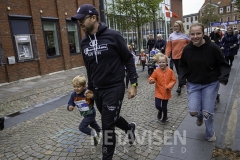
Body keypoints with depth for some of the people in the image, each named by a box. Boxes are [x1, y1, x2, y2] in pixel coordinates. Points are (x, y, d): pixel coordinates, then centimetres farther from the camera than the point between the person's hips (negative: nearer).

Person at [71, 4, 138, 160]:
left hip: (114, 88, -6)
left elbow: (129, 60, -7)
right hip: (97, 90, 6)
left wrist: (133, 83, -11)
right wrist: (90, 87, 21)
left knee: (107, 126, 0)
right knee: (110, 119, 22)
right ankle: (129, 127, 53)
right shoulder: (84, 42, 5)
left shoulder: (113, 36, -12)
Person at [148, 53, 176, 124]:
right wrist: (151, 80, -28)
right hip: (158, 92, 0)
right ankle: (160, 111, 32)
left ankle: (165, 117, 38)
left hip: (166, 92, 0)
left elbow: (173, 80, -2)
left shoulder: (170, 71, -8)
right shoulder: (156, 71, -9)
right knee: (157, 105, -6)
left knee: (164, 107, 10)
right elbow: (151, 78, -4)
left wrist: (169, 86, -17)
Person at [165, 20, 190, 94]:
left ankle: (179, 87, -3)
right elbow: (168, 46, 2)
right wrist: (166, 55, -8)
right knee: (178, 72, 11)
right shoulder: (171, 36, 5)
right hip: (175, 57, 2)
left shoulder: (185, 35, 2)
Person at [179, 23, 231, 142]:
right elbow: (183, 66, 6)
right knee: (193, 111, -6)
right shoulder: (187, 49, -8)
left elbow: (223, 65, -6)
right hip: (193, 84, 2)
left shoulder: (213, 47, -15)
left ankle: (210, 134, 33)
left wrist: (224, 77, -22)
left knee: (208, 112, 1)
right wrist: (182, 79, -8)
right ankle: (200, 116, 36)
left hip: (210, 84, -2)